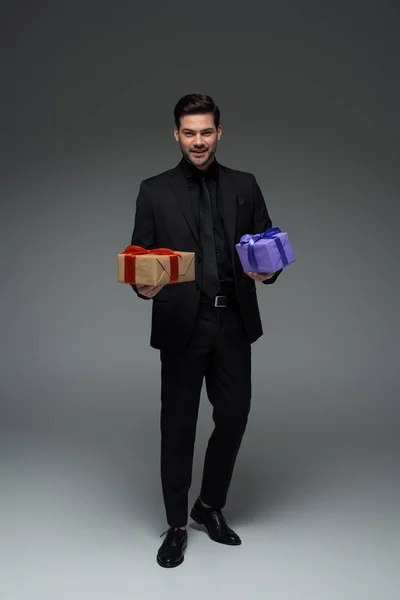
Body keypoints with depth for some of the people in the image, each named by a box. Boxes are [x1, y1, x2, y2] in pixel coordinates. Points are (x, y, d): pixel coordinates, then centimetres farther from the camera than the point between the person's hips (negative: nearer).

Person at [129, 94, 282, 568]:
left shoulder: (245, 186, 9)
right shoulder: (154, 191, 3)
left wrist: (268, 270, -14)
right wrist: (144, 286, -21)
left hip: (234, 322, 2)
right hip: (182, 324, -2)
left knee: (233, 416, 8)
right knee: (178, 425, 6)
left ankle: (210, 506, 33)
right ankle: (177, 525, 24)